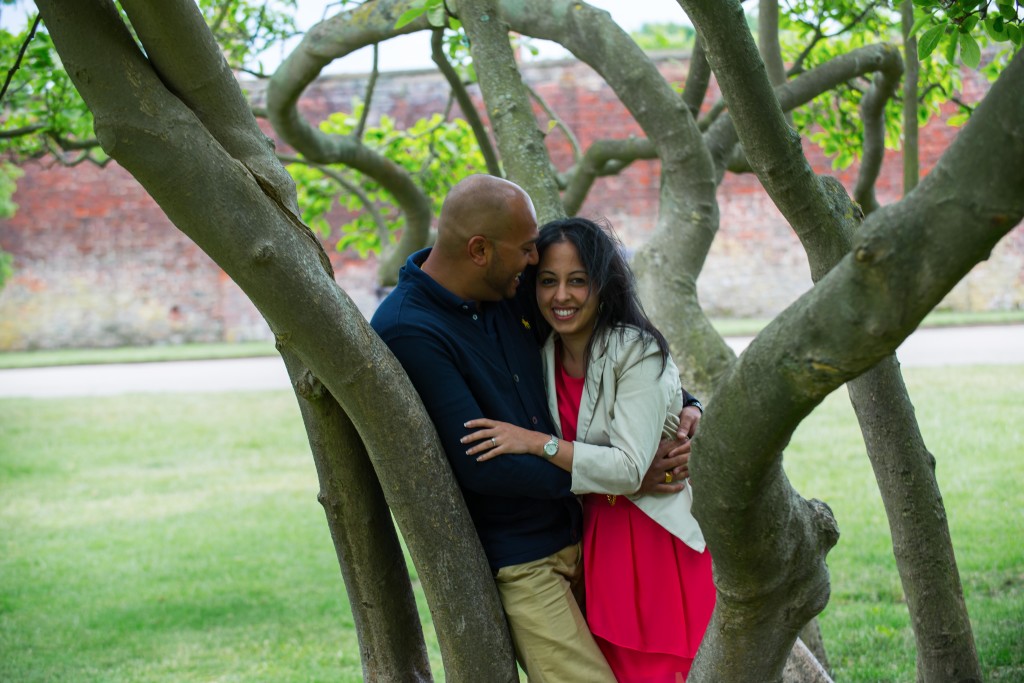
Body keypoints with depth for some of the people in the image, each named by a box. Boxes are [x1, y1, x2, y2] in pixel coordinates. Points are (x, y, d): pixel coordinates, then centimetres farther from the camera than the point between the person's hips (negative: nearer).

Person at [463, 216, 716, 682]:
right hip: (596, 539, 6)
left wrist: (535, 443, -25)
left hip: (660, 538, -6)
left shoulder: (636, 351, -17)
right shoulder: (544, 353, 3)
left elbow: (630, 469, -24)